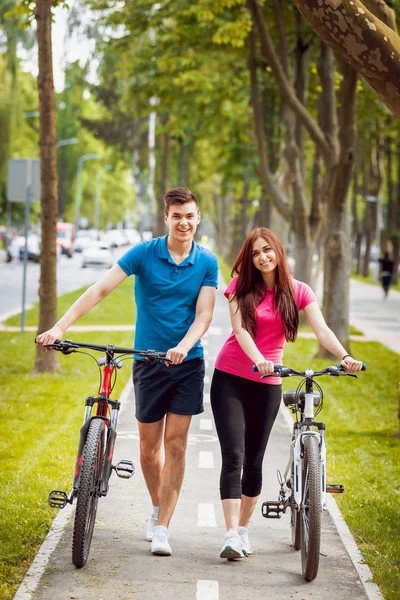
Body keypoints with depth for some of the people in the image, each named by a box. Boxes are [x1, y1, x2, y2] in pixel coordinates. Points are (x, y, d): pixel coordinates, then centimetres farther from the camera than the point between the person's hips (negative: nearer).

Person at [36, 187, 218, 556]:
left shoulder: (207, 263, -2)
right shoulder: (144, 254, -6)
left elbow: (204, 315, -7)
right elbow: (101, 290, -13)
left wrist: (183, 346, -27)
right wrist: (60, 327, -22)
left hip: (187, 363, 0)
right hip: (148, 361, 0)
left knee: (175, 445, -3)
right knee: (149, 447, 8)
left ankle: (162, 527, 1)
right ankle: (158, 509, 32)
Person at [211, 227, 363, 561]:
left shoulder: (299, 292, -1)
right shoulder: (241, 287, -3)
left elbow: (321, 328, -14)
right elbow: (240, 329, -16)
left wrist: (345, 356, -33)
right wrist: (258, 360, -34)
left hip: (267, 384, 2)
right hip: (230, 379, -2)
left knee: (254, 459, 8)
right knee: (233, 456, -11)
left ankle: (244, 530, 21)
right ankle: (231, 535, -15)